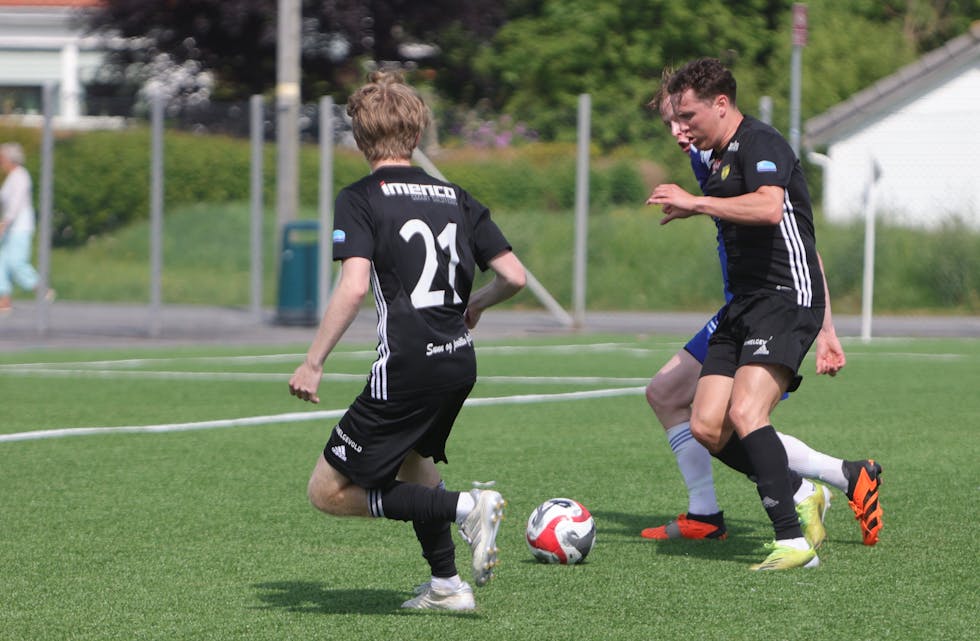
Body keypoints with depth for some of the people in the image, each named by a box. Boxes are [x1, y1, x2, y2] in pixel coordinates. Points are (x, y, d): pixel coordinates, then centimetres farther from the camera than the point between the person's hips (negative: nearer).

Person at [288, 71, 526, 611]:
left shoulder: (359, 199, -5)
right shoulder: (455, 198, 11)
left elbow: (353, 288, -19)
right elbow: (514, 277, 8)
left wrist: (312, 364, -14)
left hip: (406, 367, -7)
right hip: (459, 363, 7)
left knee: (329, 491, 0)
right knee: (412, 456, 34)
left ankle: (465, 507, -12)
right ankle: (446, 585, 32)